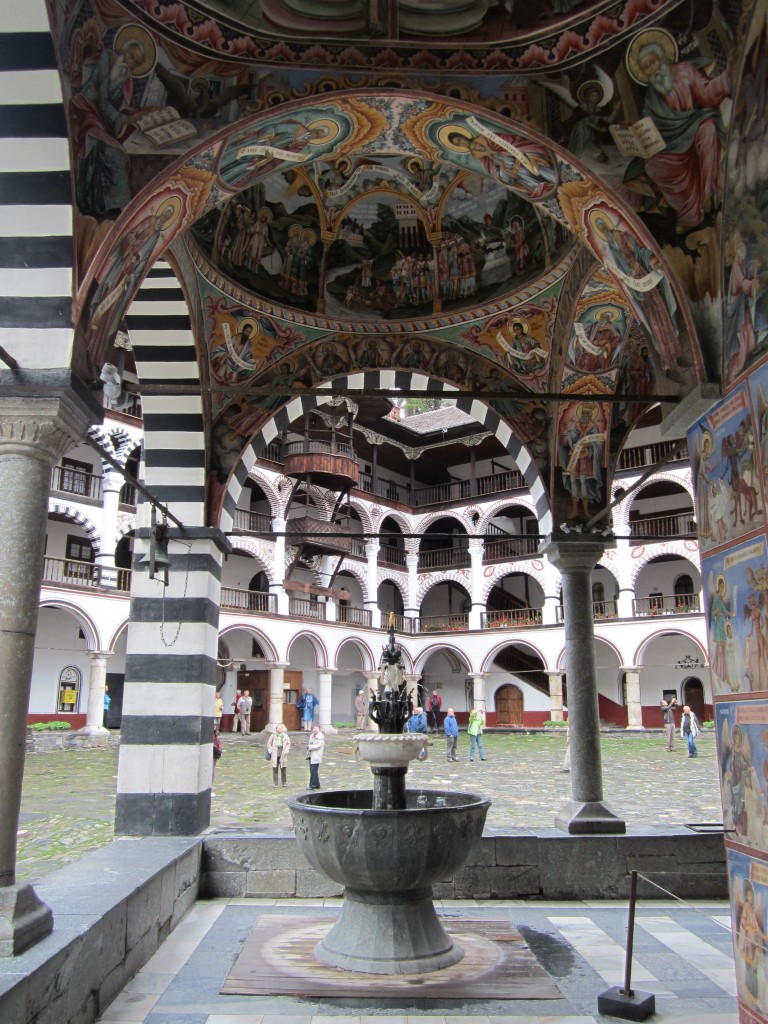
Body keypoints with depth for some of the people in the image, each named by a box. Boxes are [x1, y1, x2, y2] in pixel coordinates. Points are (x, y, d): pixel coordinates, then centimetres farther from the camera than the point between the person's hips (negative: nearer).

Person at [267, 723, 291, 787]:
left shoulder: (285, 736, 5)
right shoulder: (273, 735, 4)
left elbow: (288, 743, 13)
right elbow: (269, 743, 12)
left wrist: (286, 750, 0)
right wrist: (270, 750, 2)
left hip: (282, 754, 0)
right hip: (275, 754, 0)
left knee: (284, 768, 0)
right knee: (275, 768, 0)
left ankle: (284, 782, 11)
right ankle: (275, 783, 8)